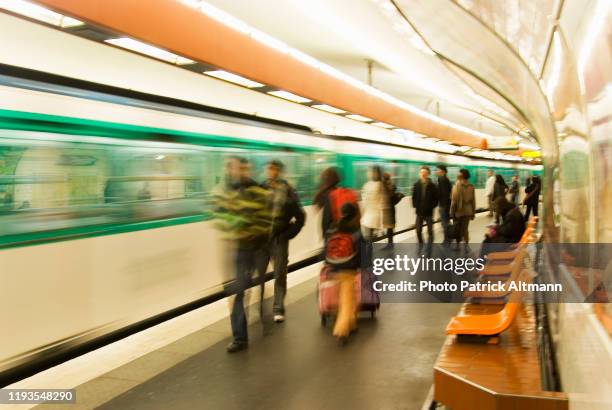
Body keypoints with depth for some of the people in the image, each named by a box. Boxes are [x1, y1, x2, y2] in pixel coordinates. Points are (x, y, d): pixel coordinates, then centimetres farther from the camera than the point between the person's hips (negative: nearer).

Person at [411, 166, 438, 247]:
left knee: (430, 231, 4)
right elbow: (414, 197, 8)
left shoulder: (432, 186, -5)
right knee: (418, 230, 6)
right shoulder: (416, 185, 1)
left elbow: (436, 198, -2)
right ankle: (420, 245, 26)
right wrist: (415, 206, -1)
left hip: (429, 212, -2)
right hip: (419, 212, 2)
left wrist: (432, 207, -8)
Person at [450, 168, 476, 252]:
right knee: (465, 228, 13)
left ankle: (458, 245, 17)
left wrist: (452, 212, -6)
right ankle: (466, 245, 13)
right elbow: (473, 201, 4)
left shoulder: (457, 185, -14)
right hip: (467, 211, 4)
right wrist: (473, 212, 13)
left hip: (458, 211, -4)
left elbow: (454, 200, -13)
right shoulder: (471, 186, 0)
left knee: (458, 229, 9)